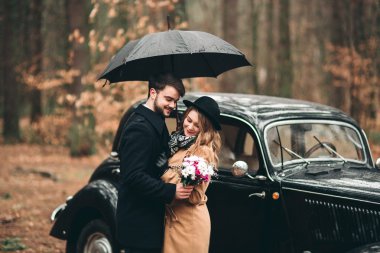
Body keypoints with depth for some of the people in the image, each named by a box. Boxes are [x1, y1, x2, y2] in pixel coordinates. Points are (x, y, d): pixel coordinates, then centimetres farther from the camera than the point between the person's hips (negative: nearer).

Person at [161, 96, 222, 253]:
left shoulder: (203, 151, -17)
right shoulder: (179, 142, 6)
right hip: (173, 217, 7)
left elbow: (196, 196, -18)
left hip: (190, 221, -7)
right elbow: (167, 174, 10)